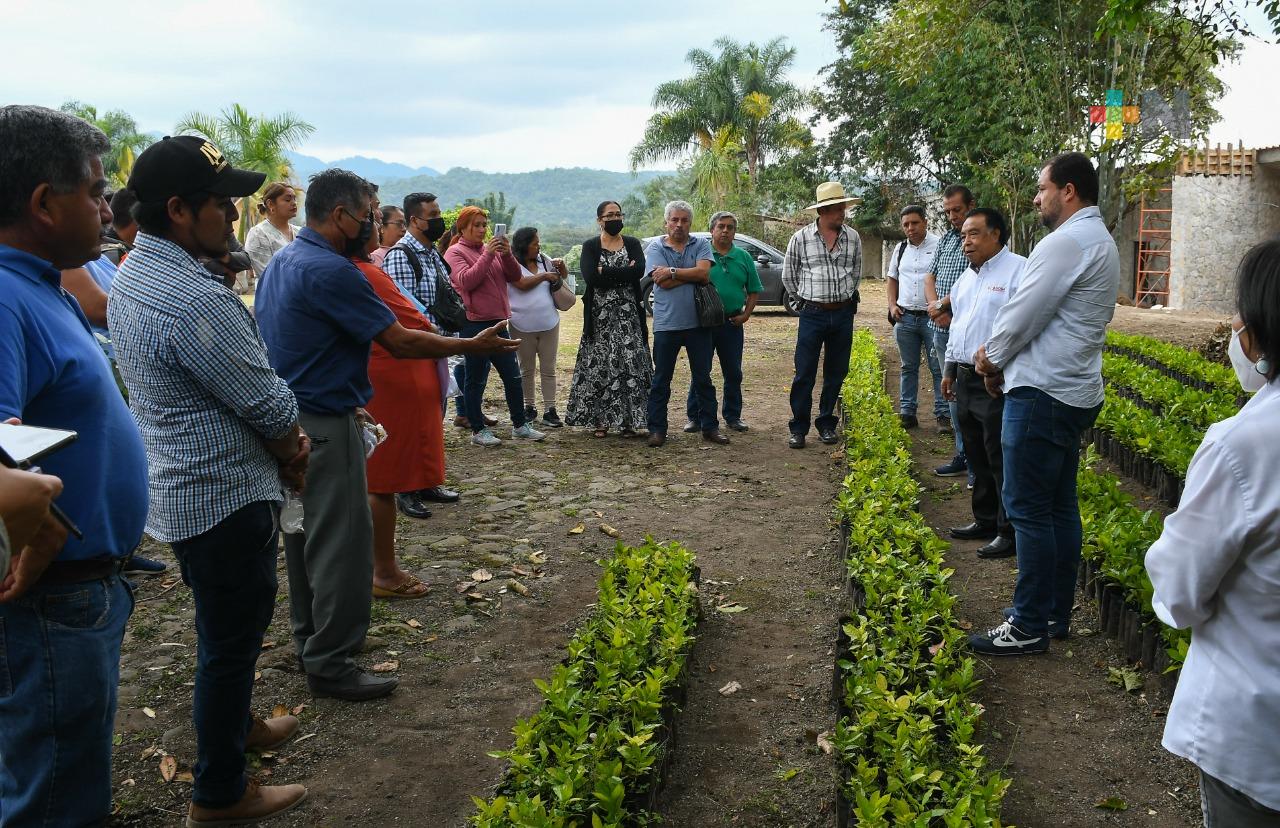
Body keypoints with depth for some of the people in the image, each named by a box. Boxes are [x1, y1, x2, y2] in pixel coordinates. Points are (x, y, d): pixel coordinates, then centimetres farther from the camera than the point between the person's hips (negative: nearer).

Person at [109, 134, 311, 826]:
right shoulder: (197, 300, -27)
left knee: (229, 623, 26)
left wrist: (280, 442, 2)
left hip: (175, 486, 10)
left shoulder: (131, 275, 6)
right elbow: (268, 405, -20)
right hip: (224, 496, -10)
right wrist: (293, 448, 1)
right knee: (232, 636, 5)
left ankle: (236, 726, 46)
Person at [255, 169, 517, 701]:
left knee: (308, 532, 19)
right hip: (327, 427, -10)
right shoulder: (332, 272, -20)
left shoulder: (280, 263, 11)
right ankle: (330, 665, 4)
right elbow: (400, 342, -19)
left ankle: (312, 637, 32)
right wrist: (473, 346, -8)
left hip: (290, 420, 10)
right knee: (343, 542, -3)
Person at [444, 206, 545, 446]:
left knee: (513, 376, 9)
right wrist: (487, 255, -20)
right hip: (473, 324, -6)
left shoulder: (492, 249, 13)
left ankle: (520, 425, 20)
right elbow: (466, 281, -18)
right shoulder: (455, 252, -4)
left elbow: (515, 277, 8)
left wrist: (507, 255, -9)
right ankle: (478, 430, 12)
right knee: (475, 379, 3)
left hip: (497, 321, 6)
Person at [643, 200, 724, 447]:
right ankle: (657, 429, 14)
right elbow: (662, 283, -12)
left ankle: (710, 427, 19)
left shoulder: (701, 244, 5)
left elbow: (704, 273, -12)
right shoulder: (655, 247, 1)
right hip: (666, 323, -1)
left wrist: (673, 272, -11)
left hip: (697, 323, 1)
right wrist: (691, 274, -8)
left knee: (703, 378, 10)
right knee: (660, 380, 5)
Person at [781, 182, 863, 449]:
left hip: (843, 314, 3)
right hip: (812, 314, -3)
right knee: (804, 374, -2)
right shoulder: (801, 238, -4)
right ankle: (798, 428, 7)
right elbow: (788, 276, 7)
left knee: (836, 373, 9)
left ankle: (827, 424, 21)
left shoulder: (853, 238, 3)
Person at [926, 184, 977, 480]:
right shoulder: (945, 238, 16)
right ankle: (963, 455, 22)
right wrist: (935, 307, -4)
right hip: (942, 327, 8)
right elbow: (930, 277, 13)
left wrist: (942, 305, -9)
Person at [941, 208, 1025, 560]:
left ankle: (1010, 533, 7)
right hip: (966, 380, 9)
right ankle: (985, 521, 29)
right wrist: (950, 369, 24)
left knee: (1002, 461, -3)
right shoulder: (967, 277, 18)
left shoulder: (1018, 270, -12)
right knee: (978, 458, 17)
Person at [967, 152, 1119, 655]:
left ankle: (1030, 627, 2)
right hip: (1074, 392, 10)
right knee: (1060, 506, 14)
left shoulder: (1067, 242, -17)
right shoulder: (1101, 241, 17)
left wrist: (991, 359, 1)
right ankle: (1056, 613, 24)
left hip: (1042, 394, -10)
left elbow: (1025, 312, -16)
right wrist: (1002, 358, 9)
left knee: (1028, 509, -5)